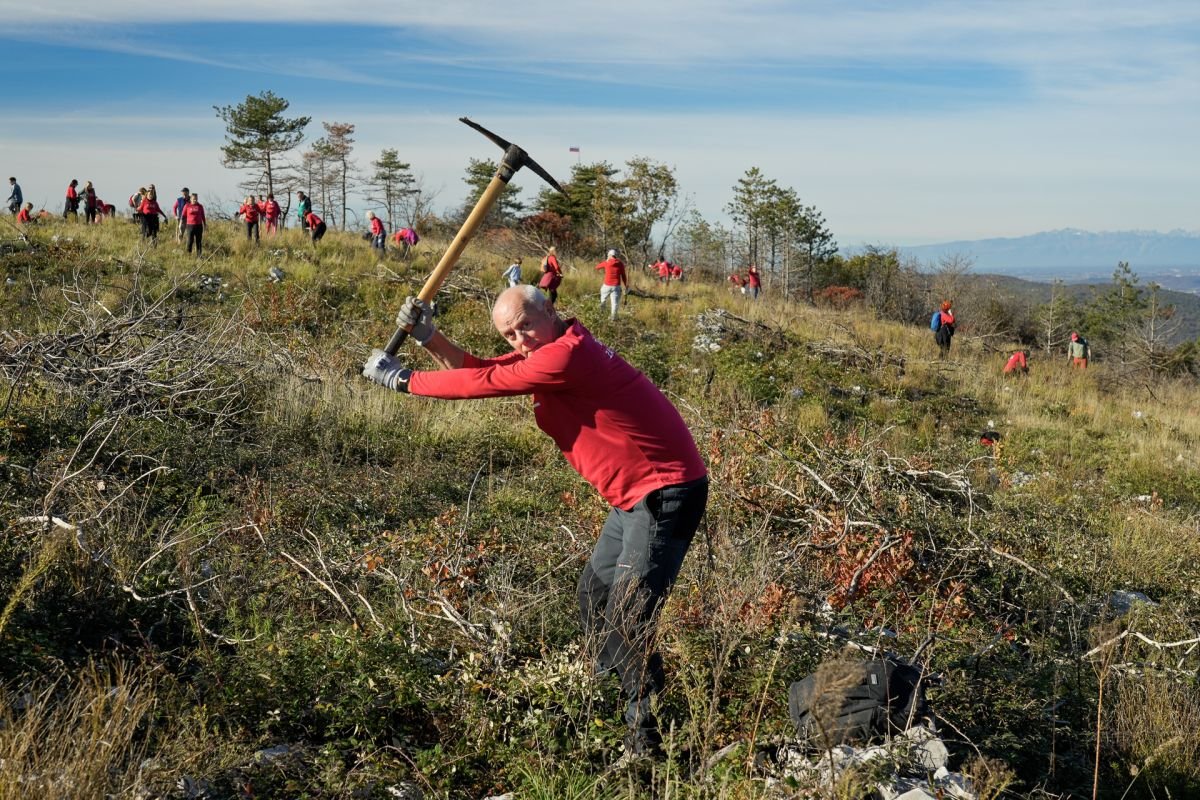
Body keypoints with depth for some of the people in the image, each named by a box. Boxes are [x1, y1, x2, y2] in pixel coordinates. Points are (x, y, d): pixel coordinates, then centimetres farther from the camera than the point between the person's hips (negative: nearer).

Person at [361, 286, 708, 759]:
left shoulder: (566, 355, -22)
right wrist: (429, 337, -6)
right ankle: (620, 699, 33)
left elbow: (485, 384, -18)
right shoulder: (547, 349, 9)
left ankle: (648, 739, -1)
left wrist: (402, 379, -9)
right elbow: (480, 370, 7)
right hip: (637, 493, 11)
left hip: (667, 492, -11)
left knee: (626, 616, -11)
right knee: (595, 595, 20)